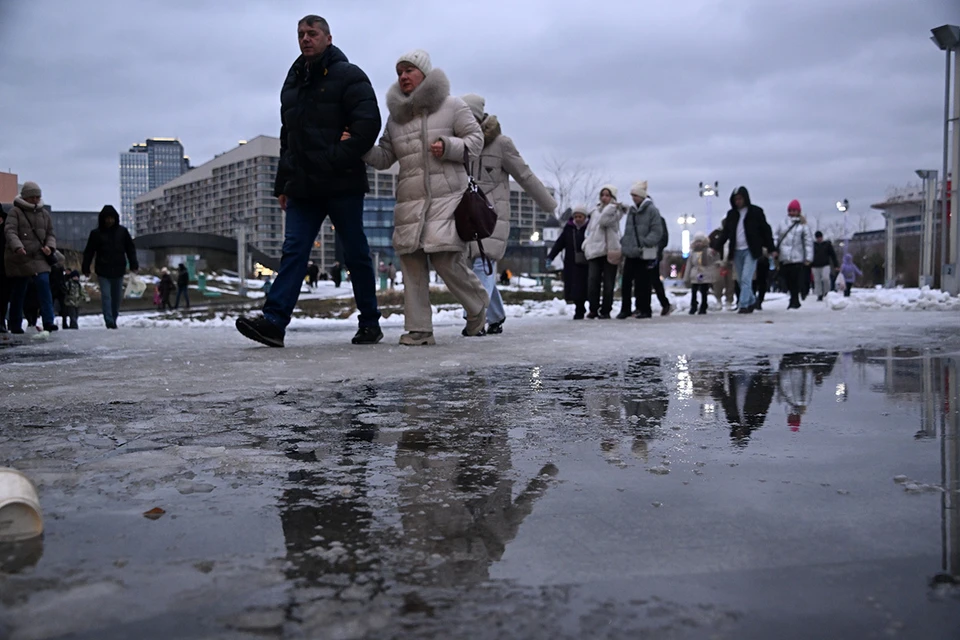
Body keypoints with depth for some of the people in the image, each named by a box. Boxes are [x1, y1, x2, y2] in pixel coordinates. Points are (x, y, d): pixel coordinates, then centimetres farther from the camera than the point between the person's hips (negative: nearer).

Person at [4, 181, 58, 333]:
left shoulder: (43, 213, 13)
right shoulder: (15, 212, -1)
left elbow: (50, 234, 17)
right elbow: (10, 231, -14)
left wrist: (50, 246, -5)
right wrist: (17, 246, -32)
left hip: (38, 258, 3)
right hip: (18, 259, -3)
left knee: (44, 284, -17)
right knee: (18, 292, 6)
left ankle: (48, 321, -18)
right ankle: (16, 326, 18)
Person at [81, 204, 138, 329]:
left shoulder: (122, 231, 5)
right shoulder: (96, 233, 1)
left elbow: (130, 249, 8)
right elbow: (89, 252, 3)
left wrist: (134, 265, 0)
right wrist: (85, 268, 0)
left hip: (118, 270, 2)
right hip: (103, 271, -2)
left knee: (117, 297, 7)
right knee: (106, 296, -8)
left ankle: (113, 320, 19)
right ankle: (109, 322, -11)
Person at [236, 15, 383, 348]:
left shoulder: (348, 76, 0)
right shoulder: (293, 82, 20)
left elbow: (368, 124, -12)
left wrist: (337, 160, -19)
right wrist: (283, 183, 18)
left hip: (342, 185, -6)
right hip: (303, 186, 6)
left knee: (355, 254, 1)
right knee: (293, 251, -4)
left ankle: (370, 324, 12)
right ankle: (274, 321, -12)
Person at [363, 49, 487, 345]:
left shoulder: (451, 105, 5)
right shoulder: (396, 116, 17)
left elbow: (476, 138, 5)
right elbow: (384, 157, 16)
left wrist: (448, 147, -13)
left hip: (447, 195, -5)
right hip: (409, 199, 5)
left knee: (447, 260, -13)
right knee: (411, 262, -3)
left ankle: (478, 307, 15)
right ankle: (418, 329, 3)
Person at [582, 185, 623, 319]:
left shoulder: (615, 211, 3)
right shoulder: (595, 212, 20)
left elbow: (604, 220, -17)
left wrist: (612, 206, -12)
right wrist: (587, 244, 11)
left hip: (610, 251, -4)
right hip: (595, 251, 4)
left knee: (608, 283, -2)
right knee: (592, 281, -8)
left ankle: (605, 311, 6)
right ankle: (593, 309, 3)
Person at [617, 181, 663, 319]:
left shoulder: (652, 210, -5)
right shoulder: (631, 210, 15)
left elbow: (657, 232, -11)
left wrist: (644, 243, -20)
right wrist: (624, 243, 12)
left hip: (645, 254, -6)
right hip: (630, 253, 6)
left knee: (643, 283, -2)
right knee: (626, 282, 4)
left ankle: (645, 310, 8)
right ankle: (625, 309, 12)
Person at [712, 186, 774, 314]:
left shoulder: (756, 212, -2)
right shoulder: (731, 214, 9)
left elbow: (765, 230, -1)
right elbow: (725, 232, 11)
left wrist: (771, 249, -3)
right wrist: (716, 248, 2)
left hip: (750, 251, -5)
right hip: (736, 251, 5)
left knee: (746, 279, -13)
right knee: (741, 280, 9)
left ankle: (744, 305, -14)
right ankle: (751, 301, 26)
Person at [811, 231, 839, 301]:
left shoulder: (827, 244, 7)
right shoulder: (813, 244, 9)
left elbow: (833, 255, 9)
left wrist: (836, 265, 4)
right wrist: (809, 266, 10)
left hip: (826, 265, -2)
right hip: (816, 266, 2)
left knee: (825, 278, -22)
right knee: (817, 281, 1)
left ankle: (826, 292, -1)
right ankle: (819, 296, 9)